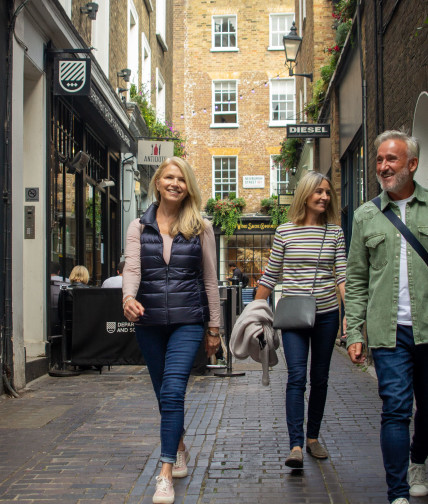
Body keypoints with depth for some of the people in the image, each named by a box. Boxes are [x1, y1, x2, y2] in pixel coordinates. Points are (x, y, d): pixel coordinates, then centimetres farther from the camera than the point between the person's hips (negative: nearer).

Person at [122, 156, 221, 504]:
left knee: (172, 391, -16)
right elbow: (132, 267, -8)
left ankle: (166, 475, -13)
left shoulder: (200, 228, 3)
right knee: (164, 394, 14)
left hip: (188, 319, -3)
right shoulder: (139, 227, 6)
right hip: (149, 322, 3)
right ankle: (180, 449, 38)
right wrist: (129, 297, -30)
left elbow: (210, 280, 5)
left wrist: (214, 328, 4)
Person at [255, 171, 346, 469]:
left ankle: (313, 438, 26)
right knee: (297, 376, -12)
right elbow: (270, 276, 7)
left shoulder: (335, 232, 4)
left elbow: (342, 275, 0)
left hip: (326, 314, 2)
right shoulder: (285, 232, 1)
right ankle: (296, 446, -15)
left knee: (320, 378, 10)